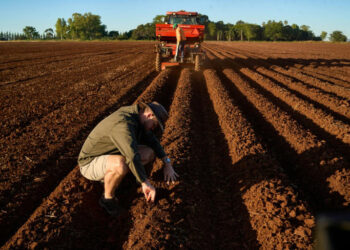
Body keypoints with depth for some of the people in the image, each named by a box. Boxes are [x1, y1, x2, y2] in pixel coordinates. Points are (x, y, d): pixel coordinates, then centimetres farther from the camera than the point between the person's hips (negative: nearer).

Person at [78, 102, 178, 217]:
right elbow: (133, 158, -41)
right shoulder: (123, 125, -32)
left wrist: (168, 164, -1)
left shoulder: (138, 118, -1)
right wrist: (146, 183, -33)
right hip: (90, 163, -9)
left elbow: (152, 141, 8)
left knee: (149, 153, -3)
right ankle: (108, 198, -10)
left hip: (108, 156, 9)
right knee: (120, 165, -42)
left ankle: (108, 177, 8)